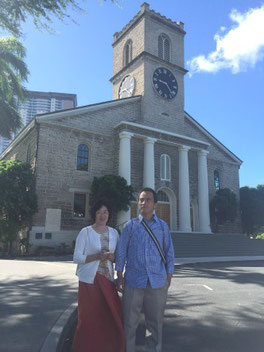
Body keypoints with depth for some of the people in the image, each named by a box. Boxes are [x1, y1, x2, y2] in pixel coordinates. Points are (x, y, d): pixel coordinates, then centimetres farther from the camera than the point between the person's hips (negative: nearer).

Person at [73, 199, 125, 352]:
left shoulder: (114, 232, 7)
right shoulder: (86, 232, -5)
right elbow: (77, 257, -7)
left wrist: (113, 257, -8)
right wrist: (96, 256, -20)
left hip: (107, 279, 4)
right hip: (89, 279, -3)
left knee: (111, 316, 2)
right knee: (89, 318, 3)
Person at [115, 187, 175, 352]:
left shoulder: (163, 226, 6)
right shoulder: (130, 225, 3)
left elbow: (169, 252, 9)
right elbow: (121, 251, 4)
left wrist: (169, 277, 6)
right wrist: (120, 276, 1)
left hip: (157, 282, 1)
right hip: (134, 281, -1)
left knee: (156, 321, 14)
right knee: (130, 321, 10)